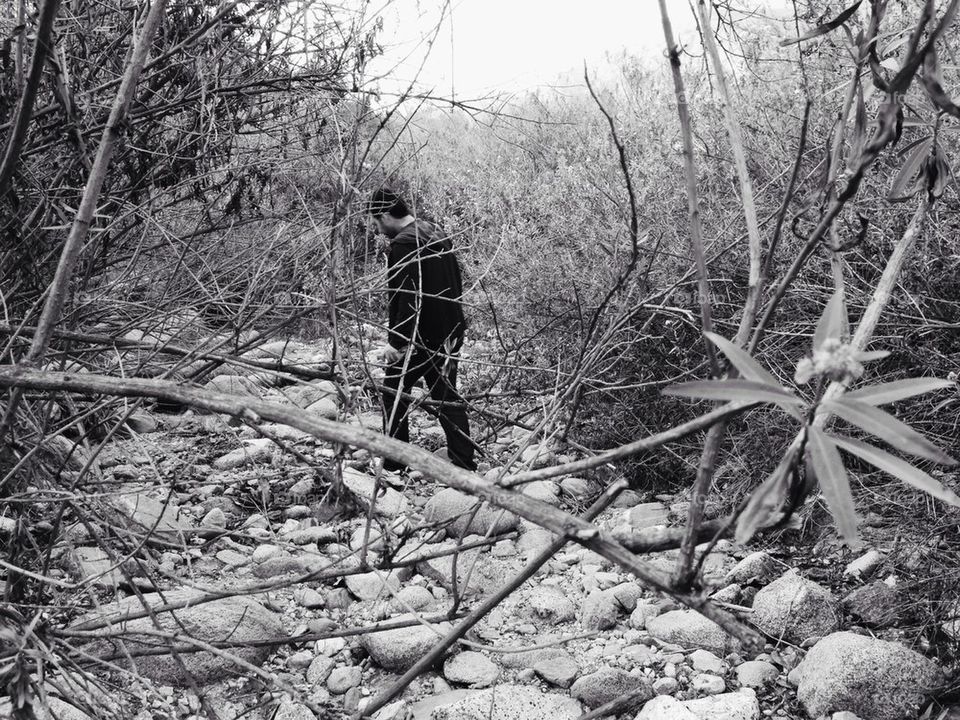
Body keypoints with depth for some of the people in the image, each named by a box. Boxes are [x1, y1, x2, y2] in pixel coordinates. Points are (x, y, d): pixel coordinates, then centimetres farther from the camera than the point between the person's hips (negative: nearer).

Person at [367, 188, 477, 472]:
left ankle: (393, 464, 10)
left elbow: (407, 298, -24)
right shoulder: (437, 235, 12)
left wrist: (396, 341, -22)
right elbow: (457, 285, 18)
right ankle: (465, 463, 17)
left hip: (420, 338, -8)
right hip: (450, 332, 9)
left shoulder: (403, 244, -17)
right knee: (447, 396, 15)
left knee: (394, 395, 6)